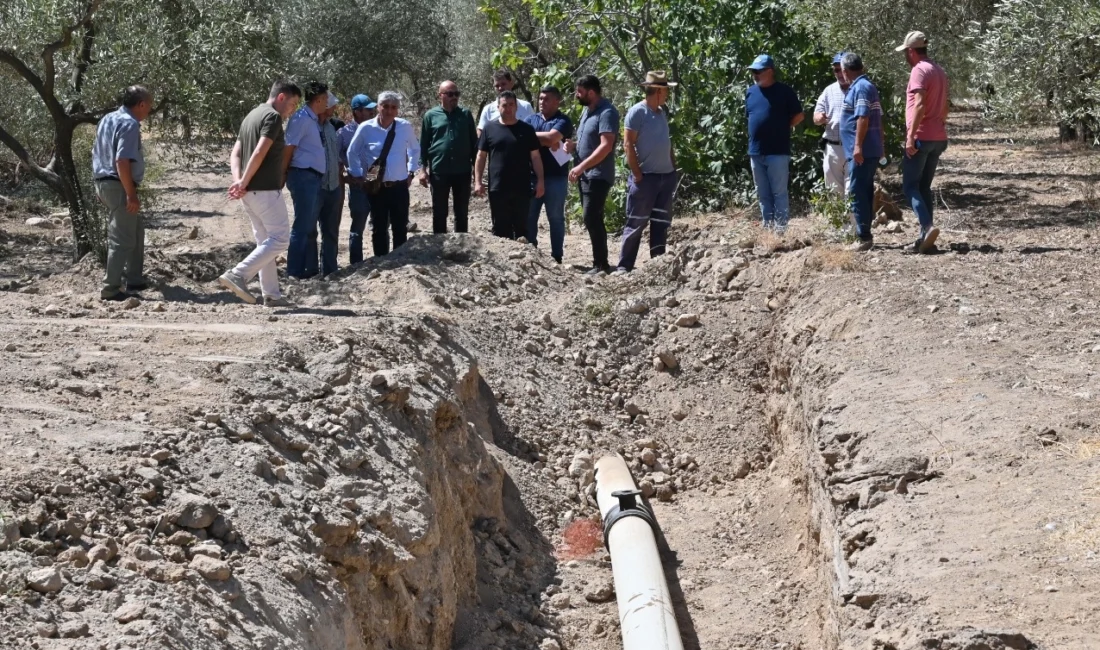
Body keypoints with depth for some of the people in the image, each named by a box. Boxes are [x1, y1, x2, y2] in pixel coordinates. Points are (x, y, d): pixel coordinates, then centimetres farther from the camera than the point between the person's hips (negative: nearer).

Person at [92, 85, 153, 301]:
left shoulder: (107, 120, 14)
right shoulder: (129, 124, -16)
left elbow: (97, 154, 20)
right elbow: (122, 161, -25)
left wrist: (100, 187, 25)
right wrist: (131, 194, -23)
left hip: (103, 183, 10)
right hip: (119, 186, -10)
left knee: (136, 229, 22)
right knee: (122, 239, -4)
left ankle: (135, 279, 28)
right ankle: (111, 289, -3)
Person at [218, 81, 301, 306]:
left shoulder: (251, 116, 18)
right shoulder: (273, 117, -11)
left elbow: (236, 154, 11)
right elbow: (259, 153, -21)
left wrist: (238, 180, -3)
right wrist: (244, 183, -14)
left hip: (250, 192, 10)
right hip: (265, 190, -9)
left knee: (265, 241, 12)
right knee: (280, 239, -5)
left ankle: (271, 295, 12)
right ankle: (239, 275, -15)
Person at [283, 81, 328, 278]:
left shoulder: (314, 120, 16)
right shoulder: (301, 119, -13)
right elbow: (288, 148, -15)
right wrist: (282, 176, -14)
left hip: (314, 178, 10)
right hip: (304, 176, -10)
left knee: (310, 227, 14)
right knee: (302, 227, -8)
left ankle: (310, 270, 21)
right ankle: (295, 273, -6)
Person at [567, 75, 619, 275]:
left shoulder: (607, 113, -16)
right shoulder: (586, 111, 15)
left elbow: (605, 146, -24)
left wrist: (580, 167, -24)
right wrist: (573, 145, 5)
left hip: (598, 176, -10)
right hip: (585, 175, 10)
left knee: (592, 218, -13)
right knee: (592, 219, 12)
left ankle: (601, 265, -10)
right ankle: (599, 262, 18)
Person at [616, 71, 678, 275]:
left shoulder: (662, 112, 12)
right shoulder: (637, 112, -10)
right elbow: (628, 144, -13)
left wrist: (674, 167, 12)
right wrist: (637, 174, -16)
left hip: (666, 175, 7)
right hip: (646, 176, -7)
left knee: (661, 223, 9)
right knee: (636, 223, -4)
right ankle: (624, 265, 1)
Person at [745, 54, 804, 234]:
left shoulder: (784, 91, -5)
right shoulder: (751, 92, 11)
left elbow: (799, 116, 1)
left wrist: (782, 128, 1)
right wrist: (759, 132, 13)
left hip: (777, 152, -6)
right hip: (756, 152, 6)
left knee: (779, 193, -4)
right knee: (763, 195, 10)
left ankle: (781, 230, -2)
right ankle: (768, 228, 17)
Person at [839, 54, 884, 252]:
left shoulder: (861, 88, -14)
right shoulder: (867, 86, 17)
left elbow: (863, 118, -22)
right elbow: (878, 119, 21)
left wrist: (858, 146, -24)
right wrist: (881, 145, 26)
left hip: (862, 151, -10)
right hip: (870, 150, 10)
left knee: (857, 193, -9)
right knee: (865, 192, 13)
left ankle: (864, 237, -9)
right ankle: (865, 234, 18)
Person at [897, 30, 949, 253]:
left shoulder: (919, 71, -12)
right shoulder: (939, 71, 16)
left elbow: (919, 105, -22)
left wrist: (911, 136, -22)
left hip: (921, 137, -8)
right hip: (938, 137, 8)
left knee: (910, 186, -5)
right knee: (924, 186, 12)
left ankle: (928, 226, -21)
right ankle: (925, 235, 9)